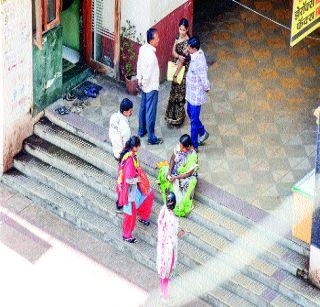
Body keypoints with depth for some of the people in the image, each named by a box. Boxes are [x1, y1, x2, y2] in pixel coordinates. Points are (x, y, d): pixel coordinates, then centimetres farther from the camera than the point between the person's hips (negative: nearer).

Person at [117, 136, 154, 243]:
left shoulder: (129, 153, -8)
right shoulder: (130, 160, -35)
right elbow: (130, 180, -31)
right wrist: (138, 179, -15)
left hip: (134, 185, 9)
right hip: (130, 188, -9)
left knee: (149, 194, 25)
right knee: (131, 211, 6)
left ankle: (143, 217, 45)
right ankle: (126, 235, 24)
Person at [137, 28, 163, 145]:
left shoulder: (143, 48, -6)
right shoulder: (151, 55, -33)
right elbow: (148, 74, -27)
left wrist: (139, 80, 14)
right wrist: (143, 83, -7)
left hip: (145, 86, 9)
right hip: (151, 87, -9)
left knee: (143, 108, 24)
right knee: (150, 113, 3)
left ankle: (142, 131, 41)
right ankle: (151, 138, 14)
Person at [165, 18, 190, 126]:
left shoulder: (187, 42, -24)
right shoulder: (178, 37, 2)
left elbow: (182, 60, -23)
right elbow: (173, 51, 1)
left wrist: (176, 74, -21)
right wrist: (178, 56, -23)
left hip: (183, 69, -8)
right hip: (176, 66, 8)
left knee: (179, 92, 2)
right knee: (174, 91, 17)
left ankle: (178, 117, 14)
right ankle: (172, 114, 31)